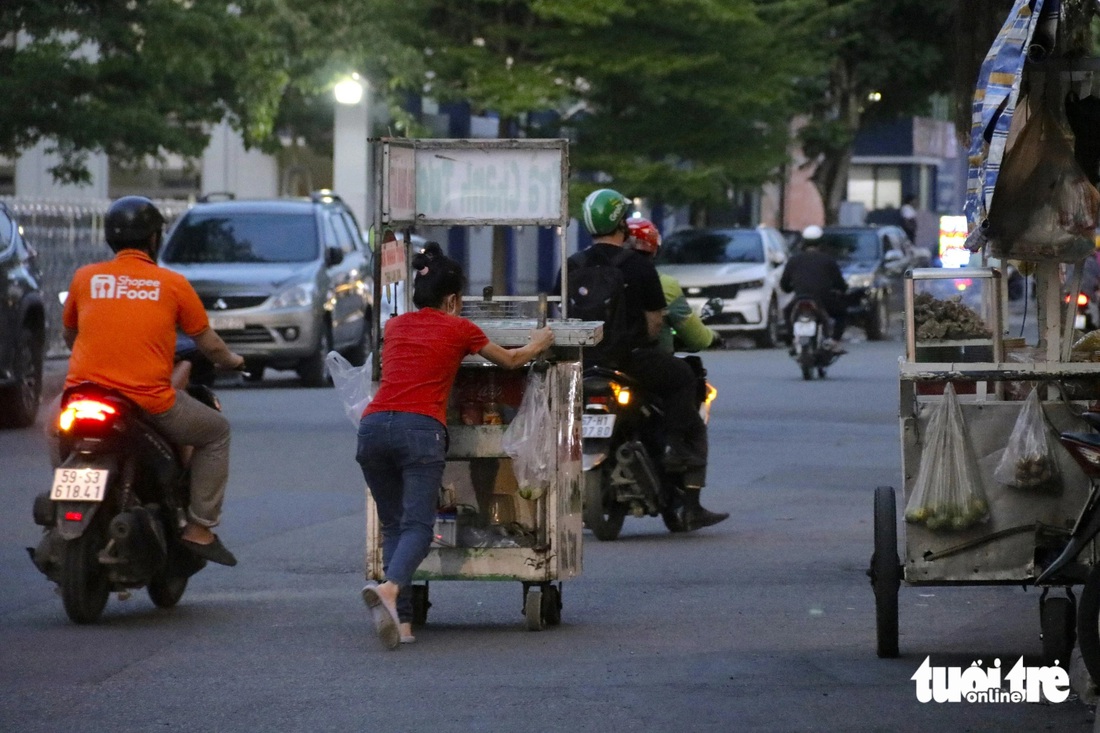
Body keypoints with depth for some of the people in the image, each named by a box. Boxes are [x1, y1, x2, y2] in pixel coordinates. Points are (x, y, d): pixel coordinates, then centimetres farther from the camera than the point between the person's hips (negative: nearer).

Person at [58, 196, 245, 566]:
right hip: (150, 403, -3)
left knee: (54, 418, 36)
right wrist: (231, 360, 34)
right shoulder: (173, 284, 2)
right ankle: (199, 529, 14)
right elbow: (209, 344, 11)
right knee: (216, 432, 21)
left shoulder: (85, 278, 8)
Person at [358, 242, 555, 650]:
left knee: (392, 524, 12)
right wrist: (539, 343, 52)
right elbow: (511, 361, 31)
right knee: (417, 525, -12)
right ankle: (389, 589, -41)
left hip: (374, 426, 4)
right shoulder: (458, 329, 14)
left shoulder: (394, 326, 25)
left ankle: (401, 620, -1)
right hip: (419, 429, -4)